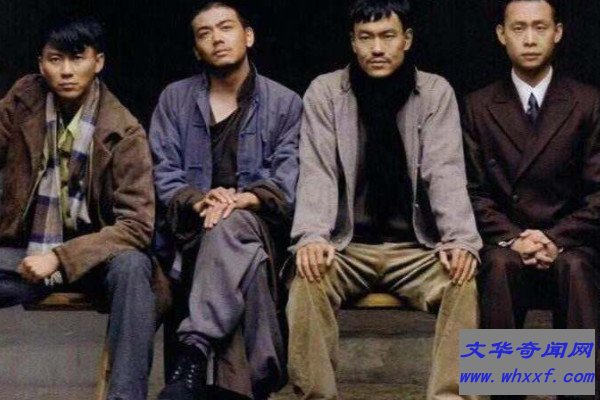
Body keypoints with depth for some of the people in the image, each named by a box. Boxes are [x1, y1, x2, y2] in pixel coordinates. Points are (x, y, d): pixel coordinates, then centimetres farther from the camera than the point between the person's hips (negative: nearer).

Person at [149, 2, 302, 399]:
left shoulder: (285, 103, 10)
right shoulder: (175, 99, 15)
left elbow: (289, 181, -2)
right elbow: (164, 174, 5)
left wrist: (246, 199, -22)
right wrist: (198, 200, -17)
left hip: (260, 228, -1)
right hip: (192, 231, 1)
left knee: (230, 226, -40)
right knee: (245, 261, -36)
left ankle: (195, 353, -48)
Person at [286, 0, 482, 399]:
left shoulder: (436, 92, 2)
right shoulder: (324, 91, 1)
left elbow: (446, 173, -7)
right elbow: (317, 172, -8)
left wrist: (462, 241, -24)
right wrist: (313, 235, -27)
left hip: (415, 247, 1)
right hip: (347, 246, 0)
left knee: (464, 282, -29)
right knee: (308, 279, -31)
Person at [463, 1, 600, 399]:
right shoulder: (478, 107, 8)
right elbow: (474, 191, 4)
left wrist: (556, 239, -15)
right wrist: (512, 238, -14)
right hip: (504, 240, 1)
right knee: (501, 263, -34)